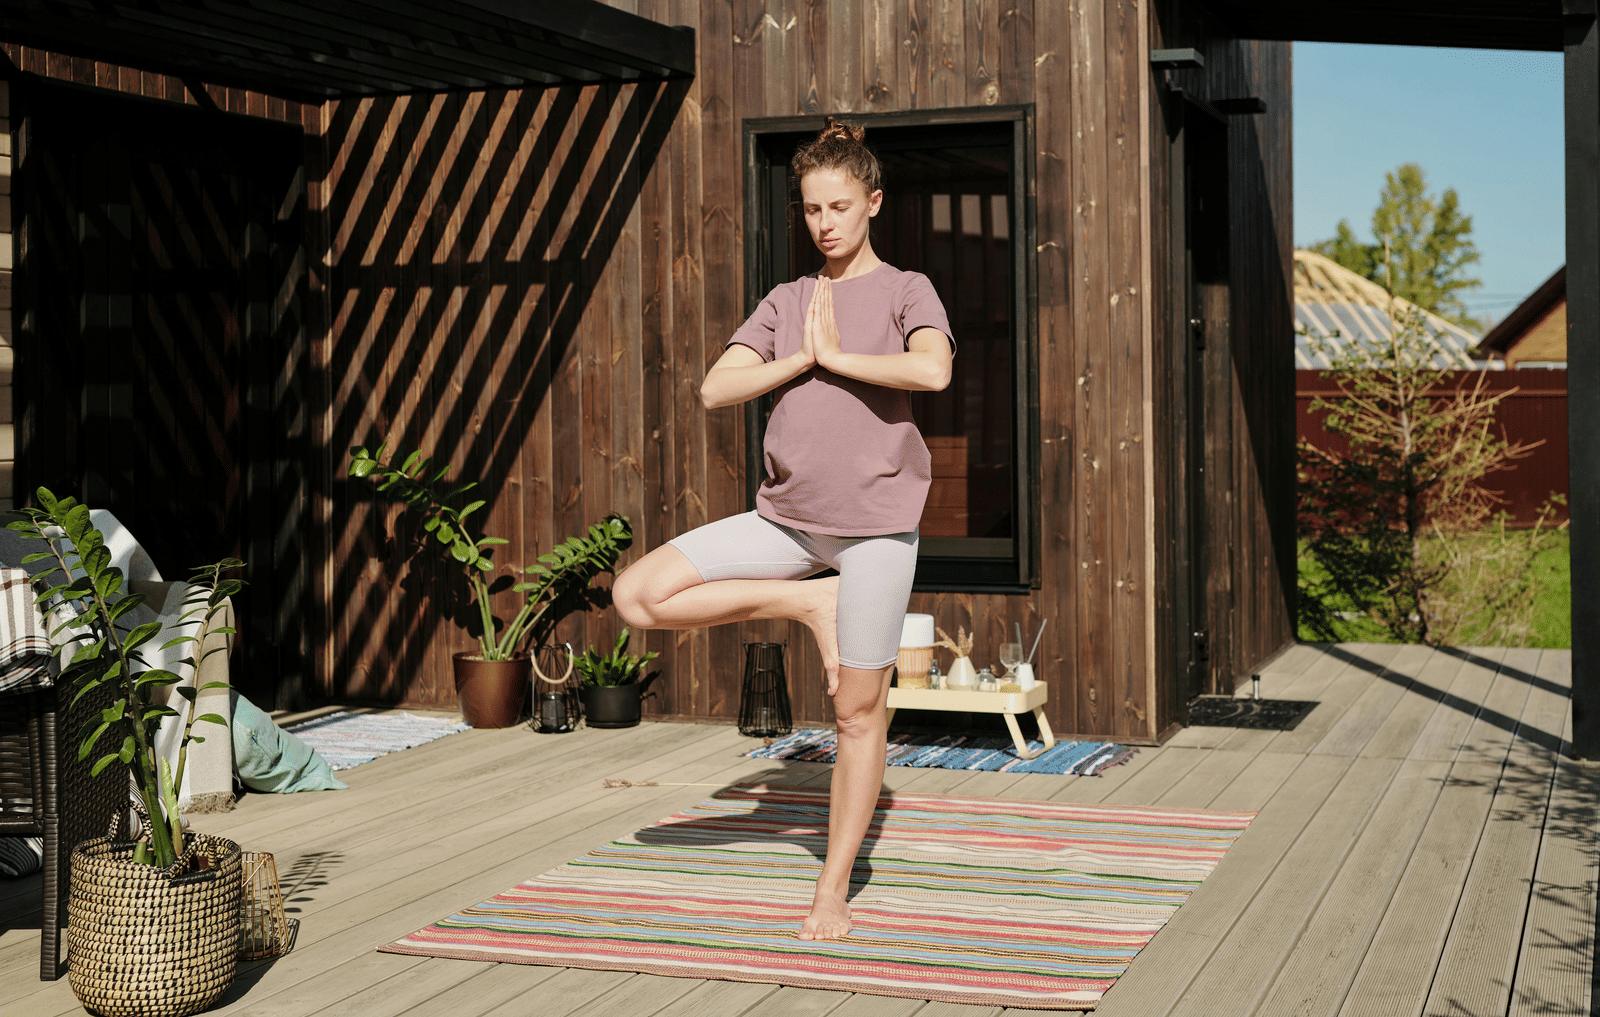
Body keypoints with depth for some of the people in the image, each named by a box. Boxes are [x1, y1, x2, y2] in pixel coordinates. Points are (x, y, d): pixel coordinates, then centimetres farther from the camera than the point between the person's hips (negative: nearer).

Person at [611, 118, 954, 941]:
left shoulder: (905, 291, 1)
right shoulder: (786, 302, 13)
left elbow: (933, 370, -21)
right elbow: (715, 390, 2)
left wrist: (836, 354, -11)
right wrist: (801, 359, -8)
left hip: (875, 519, -4)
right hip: (788, 516, 5)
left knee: (858, 711, 1)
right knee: (637, 595, -9)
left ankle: (832, 890, 15)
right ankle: (809, 602, 2)